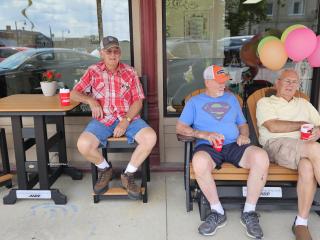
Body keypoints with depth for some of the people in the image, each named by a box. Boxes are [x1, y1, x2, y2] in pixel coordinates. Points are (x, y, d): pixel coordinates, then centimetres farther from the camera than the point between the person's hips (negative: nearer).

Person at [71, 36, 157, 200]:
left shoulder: (129, 72, 4)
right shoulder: (93, 71, 5)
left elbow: (138, 101, 0)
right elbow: (74, 93, 8)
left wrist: (126, 121, -15)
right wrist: (90, 100, -12)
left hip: (129, 118, 0)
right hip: (103, 120, 0)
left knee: (150, 137, -27)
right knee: (83, 145, -27)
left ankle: (128, 175, -4)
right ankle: (104, 169, 7)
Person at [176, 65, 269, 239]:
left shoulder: (231, 98, 26)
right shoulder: (194, 101, 15)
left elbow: (243, 124, 27)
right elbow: (180, 127, 4)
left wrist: (244, 135, 2)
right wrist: (204, 135, -11)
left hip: (234, 145, 3)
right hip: (208, 146, -3)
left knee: (261, 157, -29)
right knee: (199, 162, -39)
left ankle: (249, 212, -13)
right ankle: (217, 212, -18)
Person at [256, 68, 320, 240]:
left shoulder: (303, 103, 30)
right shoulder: (265, 102, 13)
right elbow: (273, 126, -6)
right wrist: (303, 124, 3)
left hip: (305, 148, 4)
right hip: (276, 145, -4)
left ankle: (301, 223, -24)